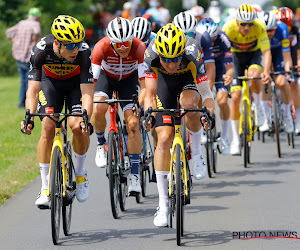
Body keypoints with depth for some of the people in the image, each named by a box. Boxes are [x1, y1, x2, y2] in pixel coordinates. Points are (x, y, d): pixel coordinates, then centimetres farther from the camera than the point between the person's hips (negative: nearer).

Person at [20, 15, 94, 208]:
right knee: (48, 128, -16)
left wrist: (85, 118, -53)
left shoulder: (83, 52, -36)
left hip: (76, 82, -1)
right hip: (50, 81, 1)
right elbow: (33, 89, -32)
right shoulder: (41, 50, -34)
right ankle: (46, 187, -8)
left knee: (78, 126, -22)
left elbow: (87, 92, -37)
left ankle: (80, 172, 5)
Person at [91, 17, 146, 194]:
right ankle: (101, 144, 2)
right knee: (98, 110, -29)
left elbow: (144, 83, -31)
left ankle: (135, 174, -7)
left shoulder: (139, 47, -33)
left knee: (133, 123, -16)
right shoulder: (101, 47, -33)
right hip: (107, 76, 0)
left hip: (129, 79, 0)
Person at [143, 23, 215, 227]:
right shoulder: (151, 55, -33)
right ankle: (163, 204, -5)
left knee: (188, 102, -38)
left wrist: (209, 113, -54)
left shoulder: (192, 54, -37)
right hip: (165, 82, 1)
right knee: (164, 138, -11)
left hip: (189, 79, -1)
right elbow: (150, 94, -28)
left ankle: (196, 151, -10)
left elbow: (206, 93, -35)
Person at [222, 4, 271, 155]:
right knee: (235, 96, -10)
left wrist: (266, 72, -48)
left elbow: (266, 52, -32)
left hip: (254, 54, -1)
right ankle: (235, 139, 1)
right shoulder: (229, 28, -30)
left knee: (253, 74, -36)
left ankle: (258, 105, -6)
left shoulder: (259, 27, -29)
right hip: (237, 56, 1)